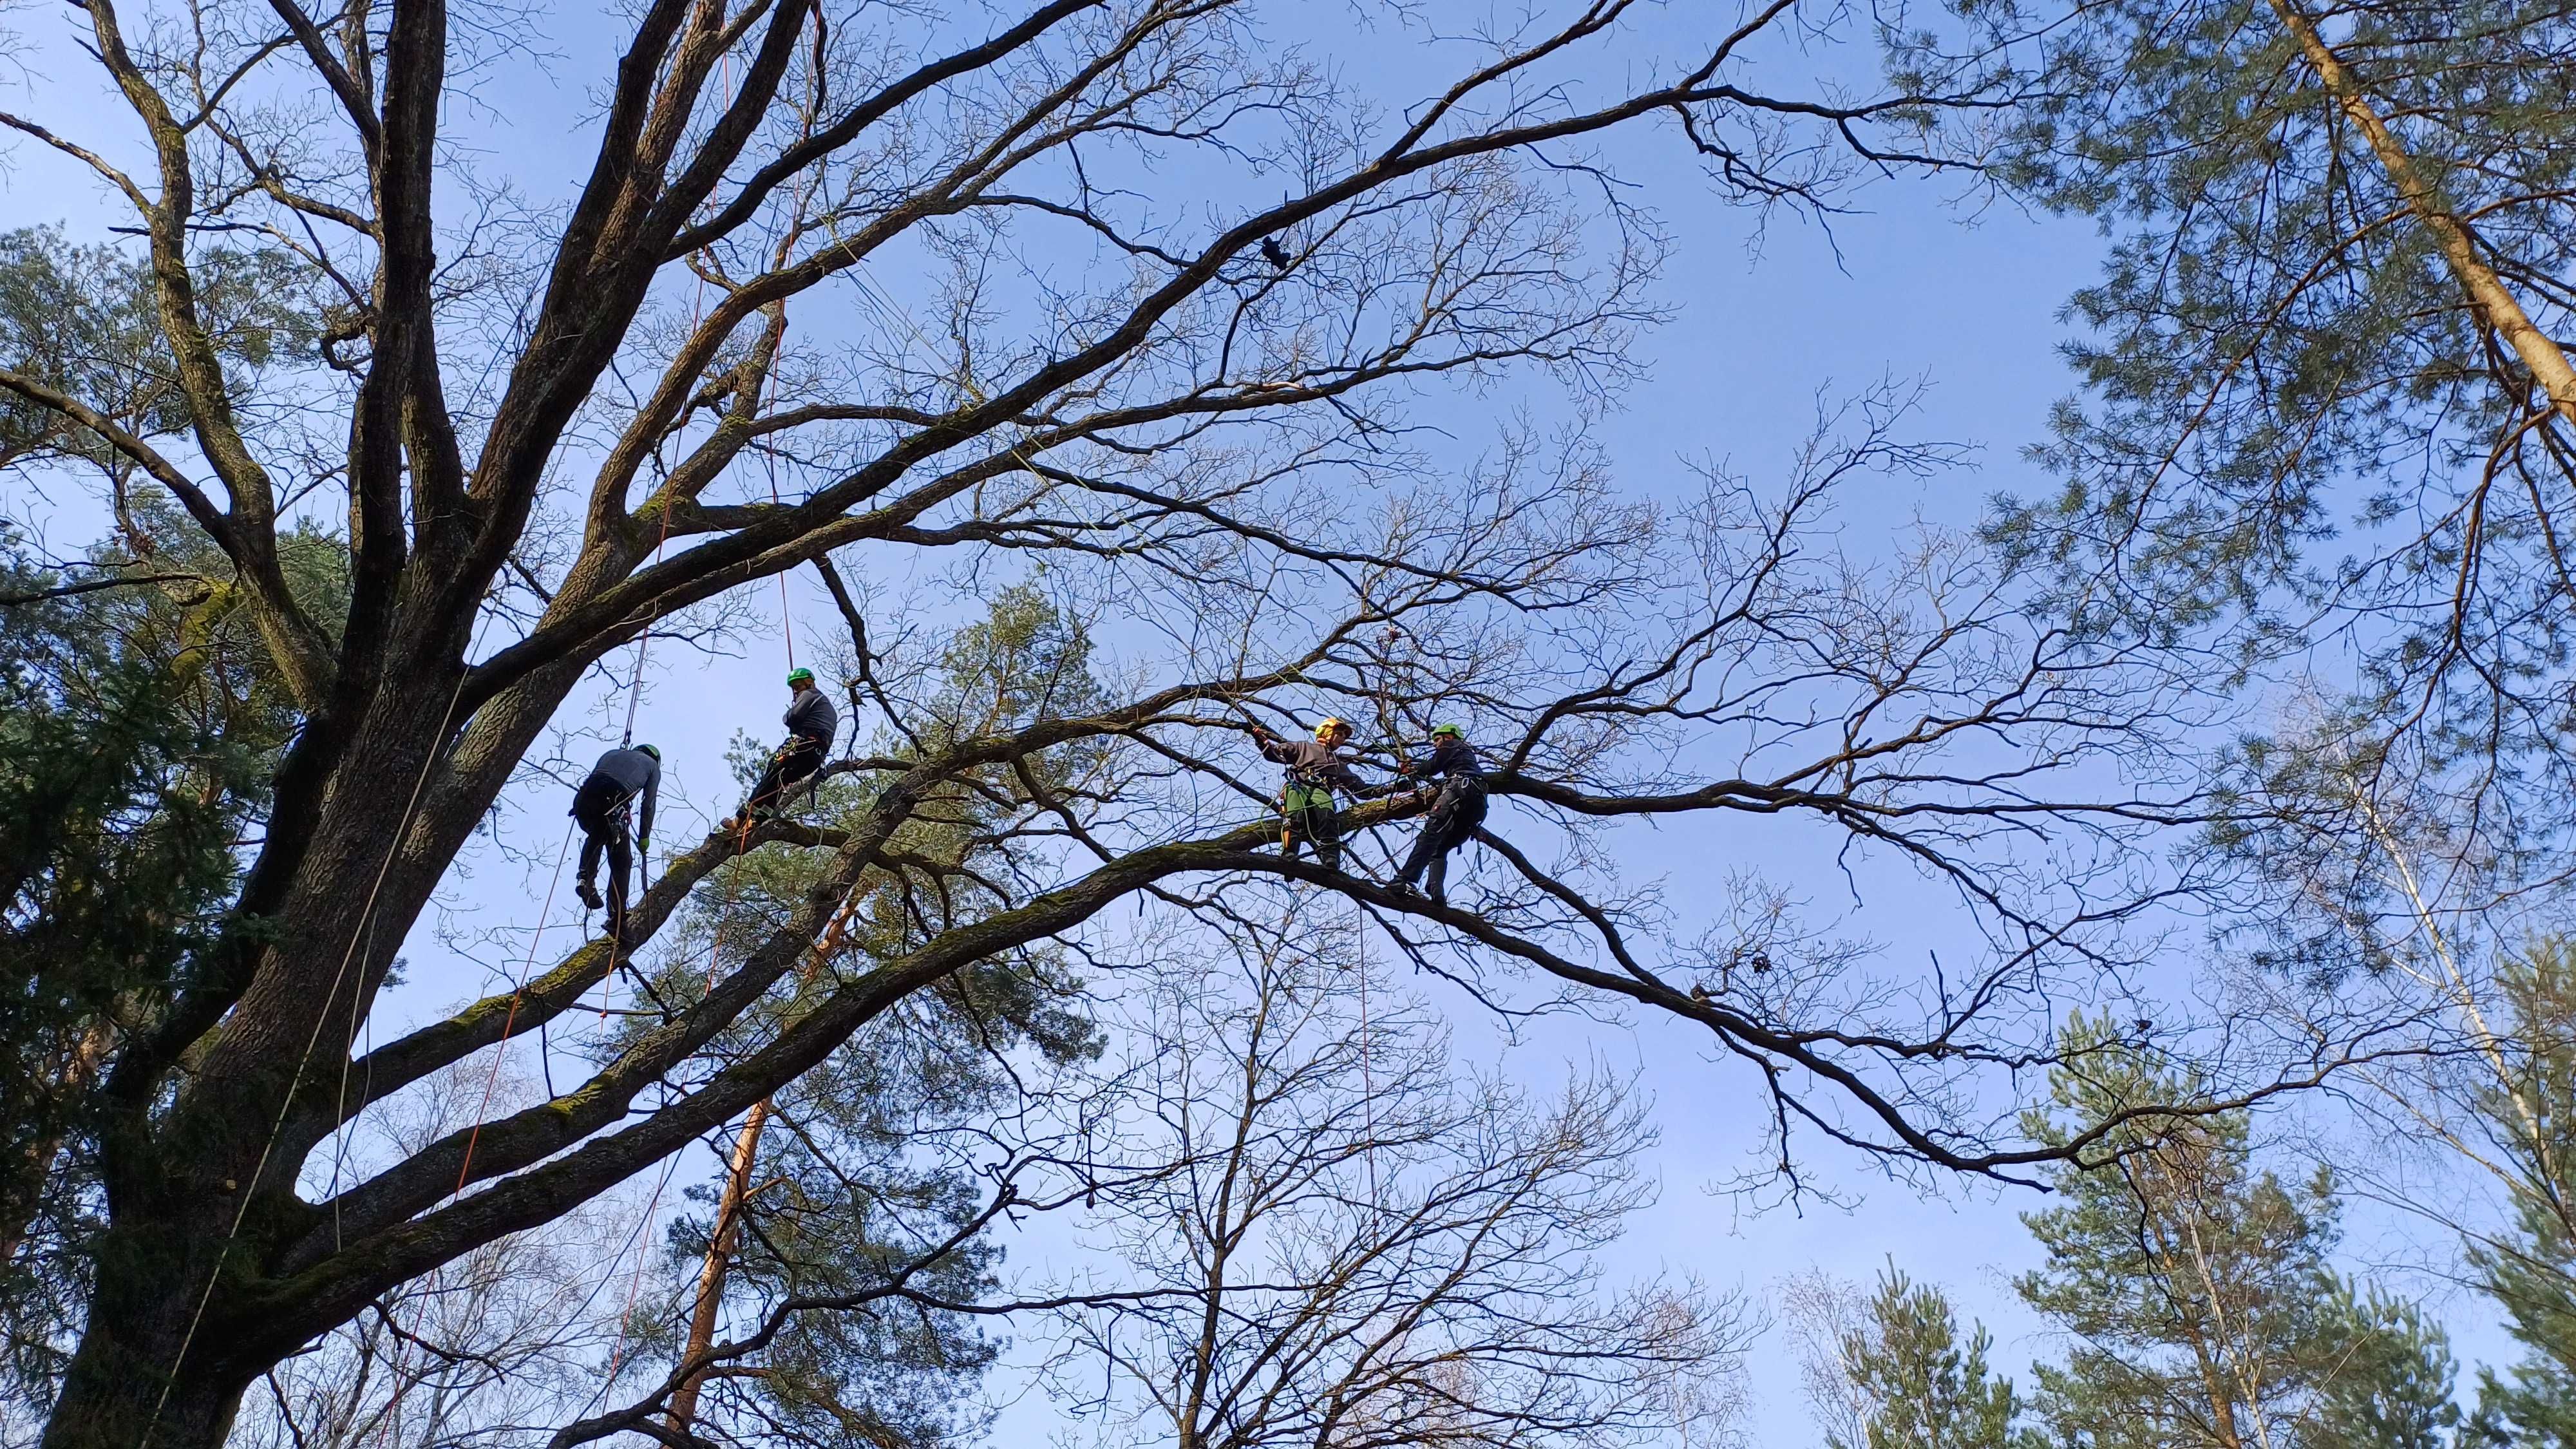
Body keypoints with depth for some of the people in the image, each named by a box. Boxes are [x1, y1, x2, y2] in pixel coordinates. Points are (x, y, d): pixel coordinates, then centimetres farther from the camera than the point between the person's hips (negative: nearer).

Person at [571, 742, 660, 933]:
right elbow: (648, 804, 15)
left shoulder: (612, 753, 35)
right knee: (620, 864, 12)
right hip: (612, 807, -3)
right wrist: (644, 836, 17)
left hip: (584, 800, 4)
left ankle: (585, 878, 15)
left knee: (596, 836, 36)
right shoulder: (652, 764, 25)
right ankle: (616, 917, 6)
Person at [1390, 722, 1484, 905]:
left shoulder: (1451, 746, 19)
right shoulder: (1468, 753, 43)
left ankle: (1405, 880, -39)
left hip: (1460, 790, -8)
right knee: (1440, 849, 6)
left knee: (1430, 835, -21)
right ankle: (1437, 893, -17)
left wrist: (1413, 771, 29)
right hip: (1479, 804, 8)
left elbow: (1432, 766, 11)